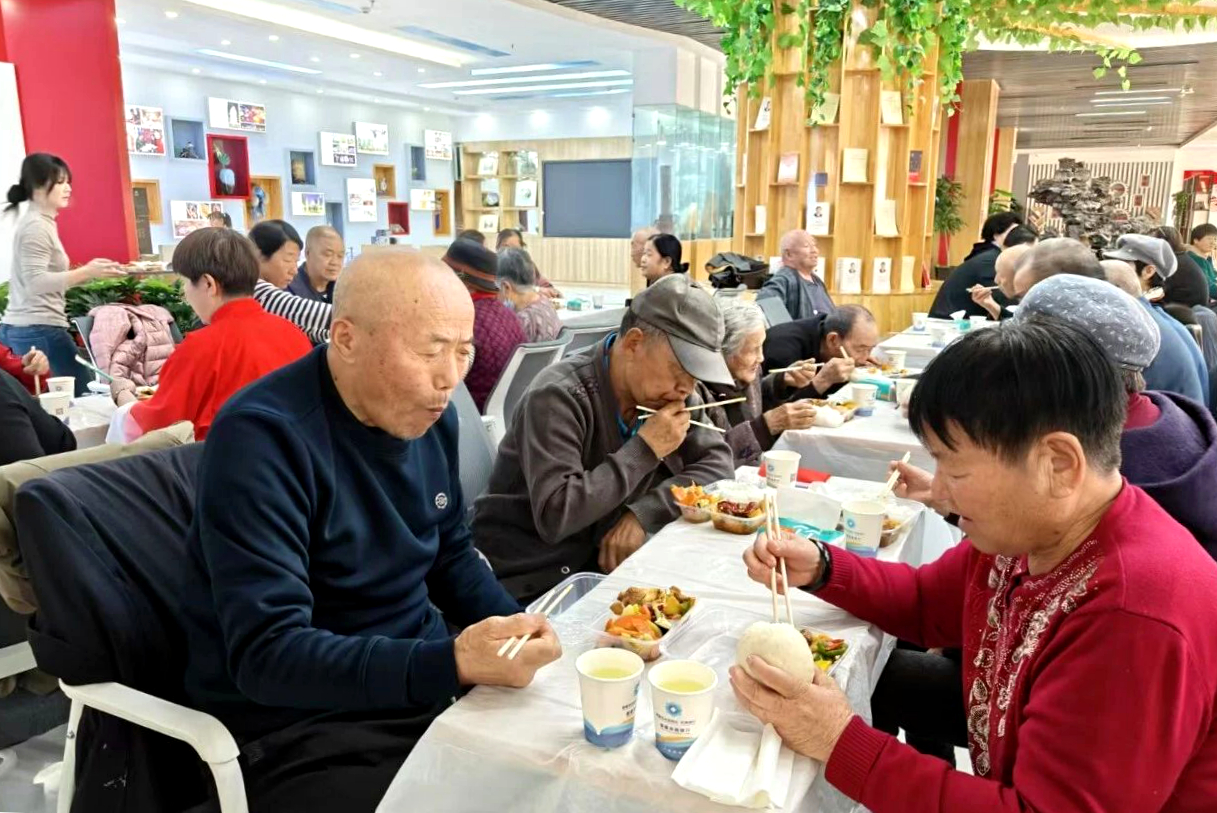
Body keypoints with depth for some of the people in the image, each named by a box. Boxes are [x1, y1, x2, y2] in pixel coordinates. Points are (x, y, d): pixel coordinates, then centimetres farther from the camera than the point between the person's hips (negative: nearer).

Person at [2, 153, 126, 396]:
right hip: (39, 330, -10)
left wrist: (86, 274, 13)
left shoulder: (41, 223, 20)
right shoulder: (36, 227, -10)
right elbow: (35, 283, -20)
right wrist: (86, 272, -26)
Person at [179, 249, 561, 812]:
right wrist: (452, 662, -35)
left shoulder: (428, 414, 0)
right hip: (298, 724, -6)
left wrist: (520, 632, -5)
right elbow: (266, 655, -26)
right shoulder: (262, 437, -22)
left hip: (426, 673, 7)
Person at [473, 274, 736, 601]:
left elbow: (717, 462, -2)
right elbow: (554, 515, -29)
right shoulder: (559, 396, -22)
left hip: (605, 561, 7)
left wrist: (643, 513, -17)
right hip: (529, 582, -6)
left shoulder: (668, 390, -2)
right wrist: (645, 448, -26)